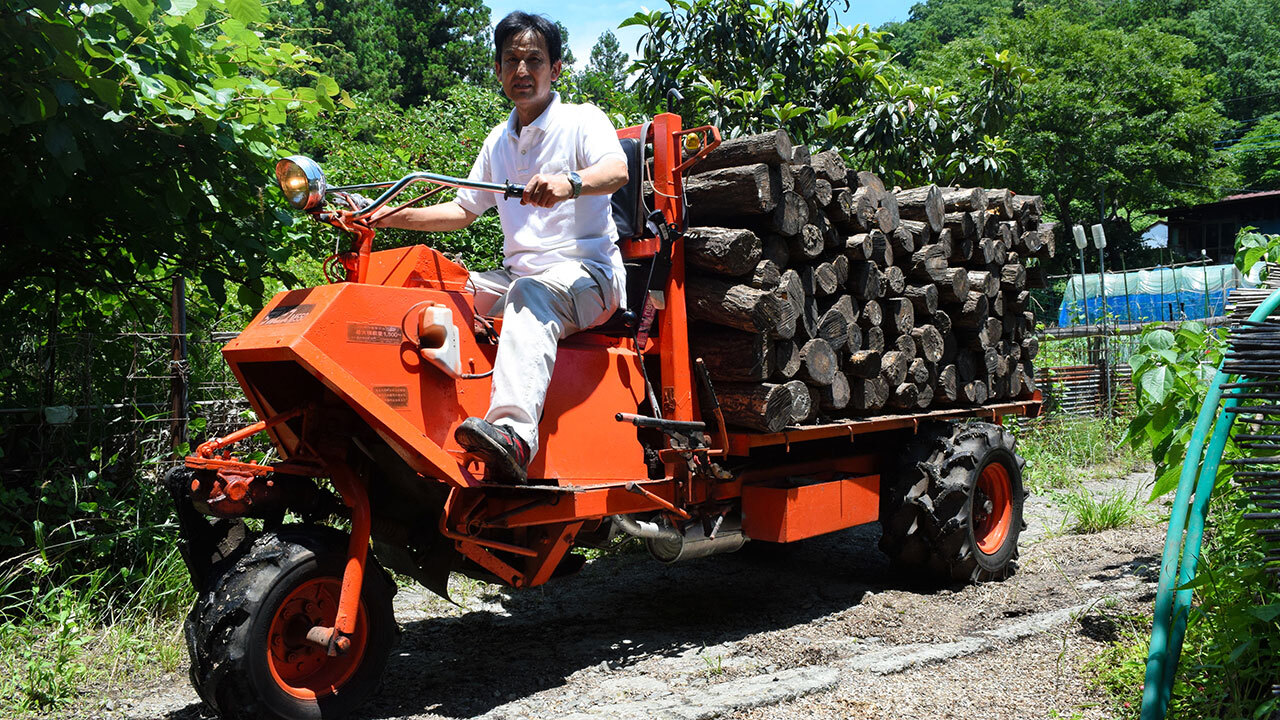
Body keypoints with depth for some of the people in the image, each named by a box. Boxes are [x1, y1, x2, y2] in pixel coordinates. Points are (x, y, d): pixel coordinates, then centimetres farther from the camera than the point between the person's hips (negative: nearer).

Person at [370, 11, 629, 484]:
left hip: (586, 272, -7)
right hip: (518, 274, 8)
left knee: (530, 297, -40)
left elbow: (617, 170, -21)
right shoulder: (498, 142, 21)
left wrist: (569, 184, -43)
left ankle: (513, 432, -61)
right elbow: (462, 211, 25)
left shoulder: (582, 120, 1)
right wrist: (393, 217, 11)